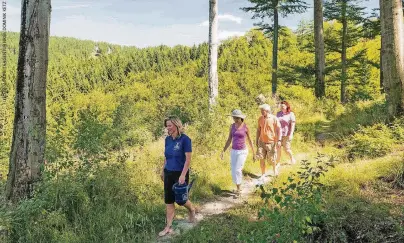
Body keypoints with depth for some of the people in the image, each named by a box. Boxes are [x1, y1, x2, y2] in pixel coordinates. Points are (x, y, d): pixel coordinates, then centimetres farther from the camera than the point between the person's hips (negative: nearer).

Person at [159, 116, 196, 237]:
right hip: (168, 173, 6)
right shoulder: (167, 139, 3)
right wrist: (163, 170, 16)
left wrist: (183, 175, -23)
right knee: (168, 200, 5)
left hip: (180, 173, -6)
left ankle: (192, 210, 40)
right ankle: (168, 227, 13)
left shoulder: (185, 139, -16)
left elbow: (188, 159, -18)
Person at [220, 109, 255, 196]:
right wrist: (223, 151, -3)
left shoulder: (246, 127, -8)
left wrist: (254, 154, 3)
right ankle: (239, 188, 28)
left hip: (242, 152, -4)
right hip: (233, 151, 4)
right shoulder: (232, 126, 2)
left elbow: (250, 140, 0)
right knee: (233, 172, 5)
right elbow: (229, 140, 6)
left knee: (237, 170, -16)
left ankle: (238, 189, 3)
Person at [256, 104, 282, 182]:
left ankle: (275, 168, 40)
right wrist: (257, 140, 12)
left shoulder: (274, 118, -12)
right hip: (262, 142, 4)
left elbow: (279, 129, -9)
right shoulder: (260, 119, 1)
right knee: (261, 159, 2)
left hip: (271, 142, -3)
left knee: (272, 159, 8)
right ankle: (263, 175, 15)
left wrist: (279, 140, -14)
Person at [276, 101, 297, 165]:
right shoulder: (278, 114, 9)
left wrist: (291, 134, -13)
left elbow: (293, 125, -6)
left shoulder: (291, 114, -4)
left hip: (286, 135, -4)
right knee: (278, 148, 1)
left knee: (287, 149, 2)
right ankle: (278, 162, 12)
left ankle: (292, 158, 30)